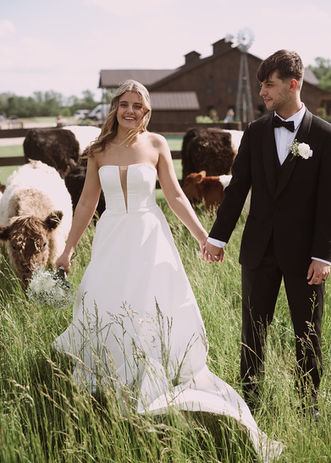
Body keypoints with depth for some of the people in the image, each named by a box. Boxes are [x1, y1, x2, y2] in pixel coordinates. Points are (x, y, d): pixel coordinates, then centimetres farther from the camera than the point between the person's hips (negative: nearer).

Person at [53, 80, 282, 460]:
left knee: (152, 315, -3)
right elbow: (87, 203, 9)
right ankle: (111, 396, 19)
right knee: (105, 315, 3)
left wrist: (203, 236, -1)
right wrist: (68, 250, 10)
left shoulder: (156, 144, 0)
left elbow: (175, 196, 3)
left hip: (149, 241, -2)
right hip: (111, 241, 2)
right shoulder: (99, 150, 3)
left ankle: (152, 394, 7)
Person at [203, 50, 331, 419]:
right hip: (260, 249, 3)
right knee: (253, 329, 9)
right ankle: (249, 399, 21)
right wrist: (217, 237, 4)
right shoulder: (255, 133, 5)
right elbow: (238, 188, 8)